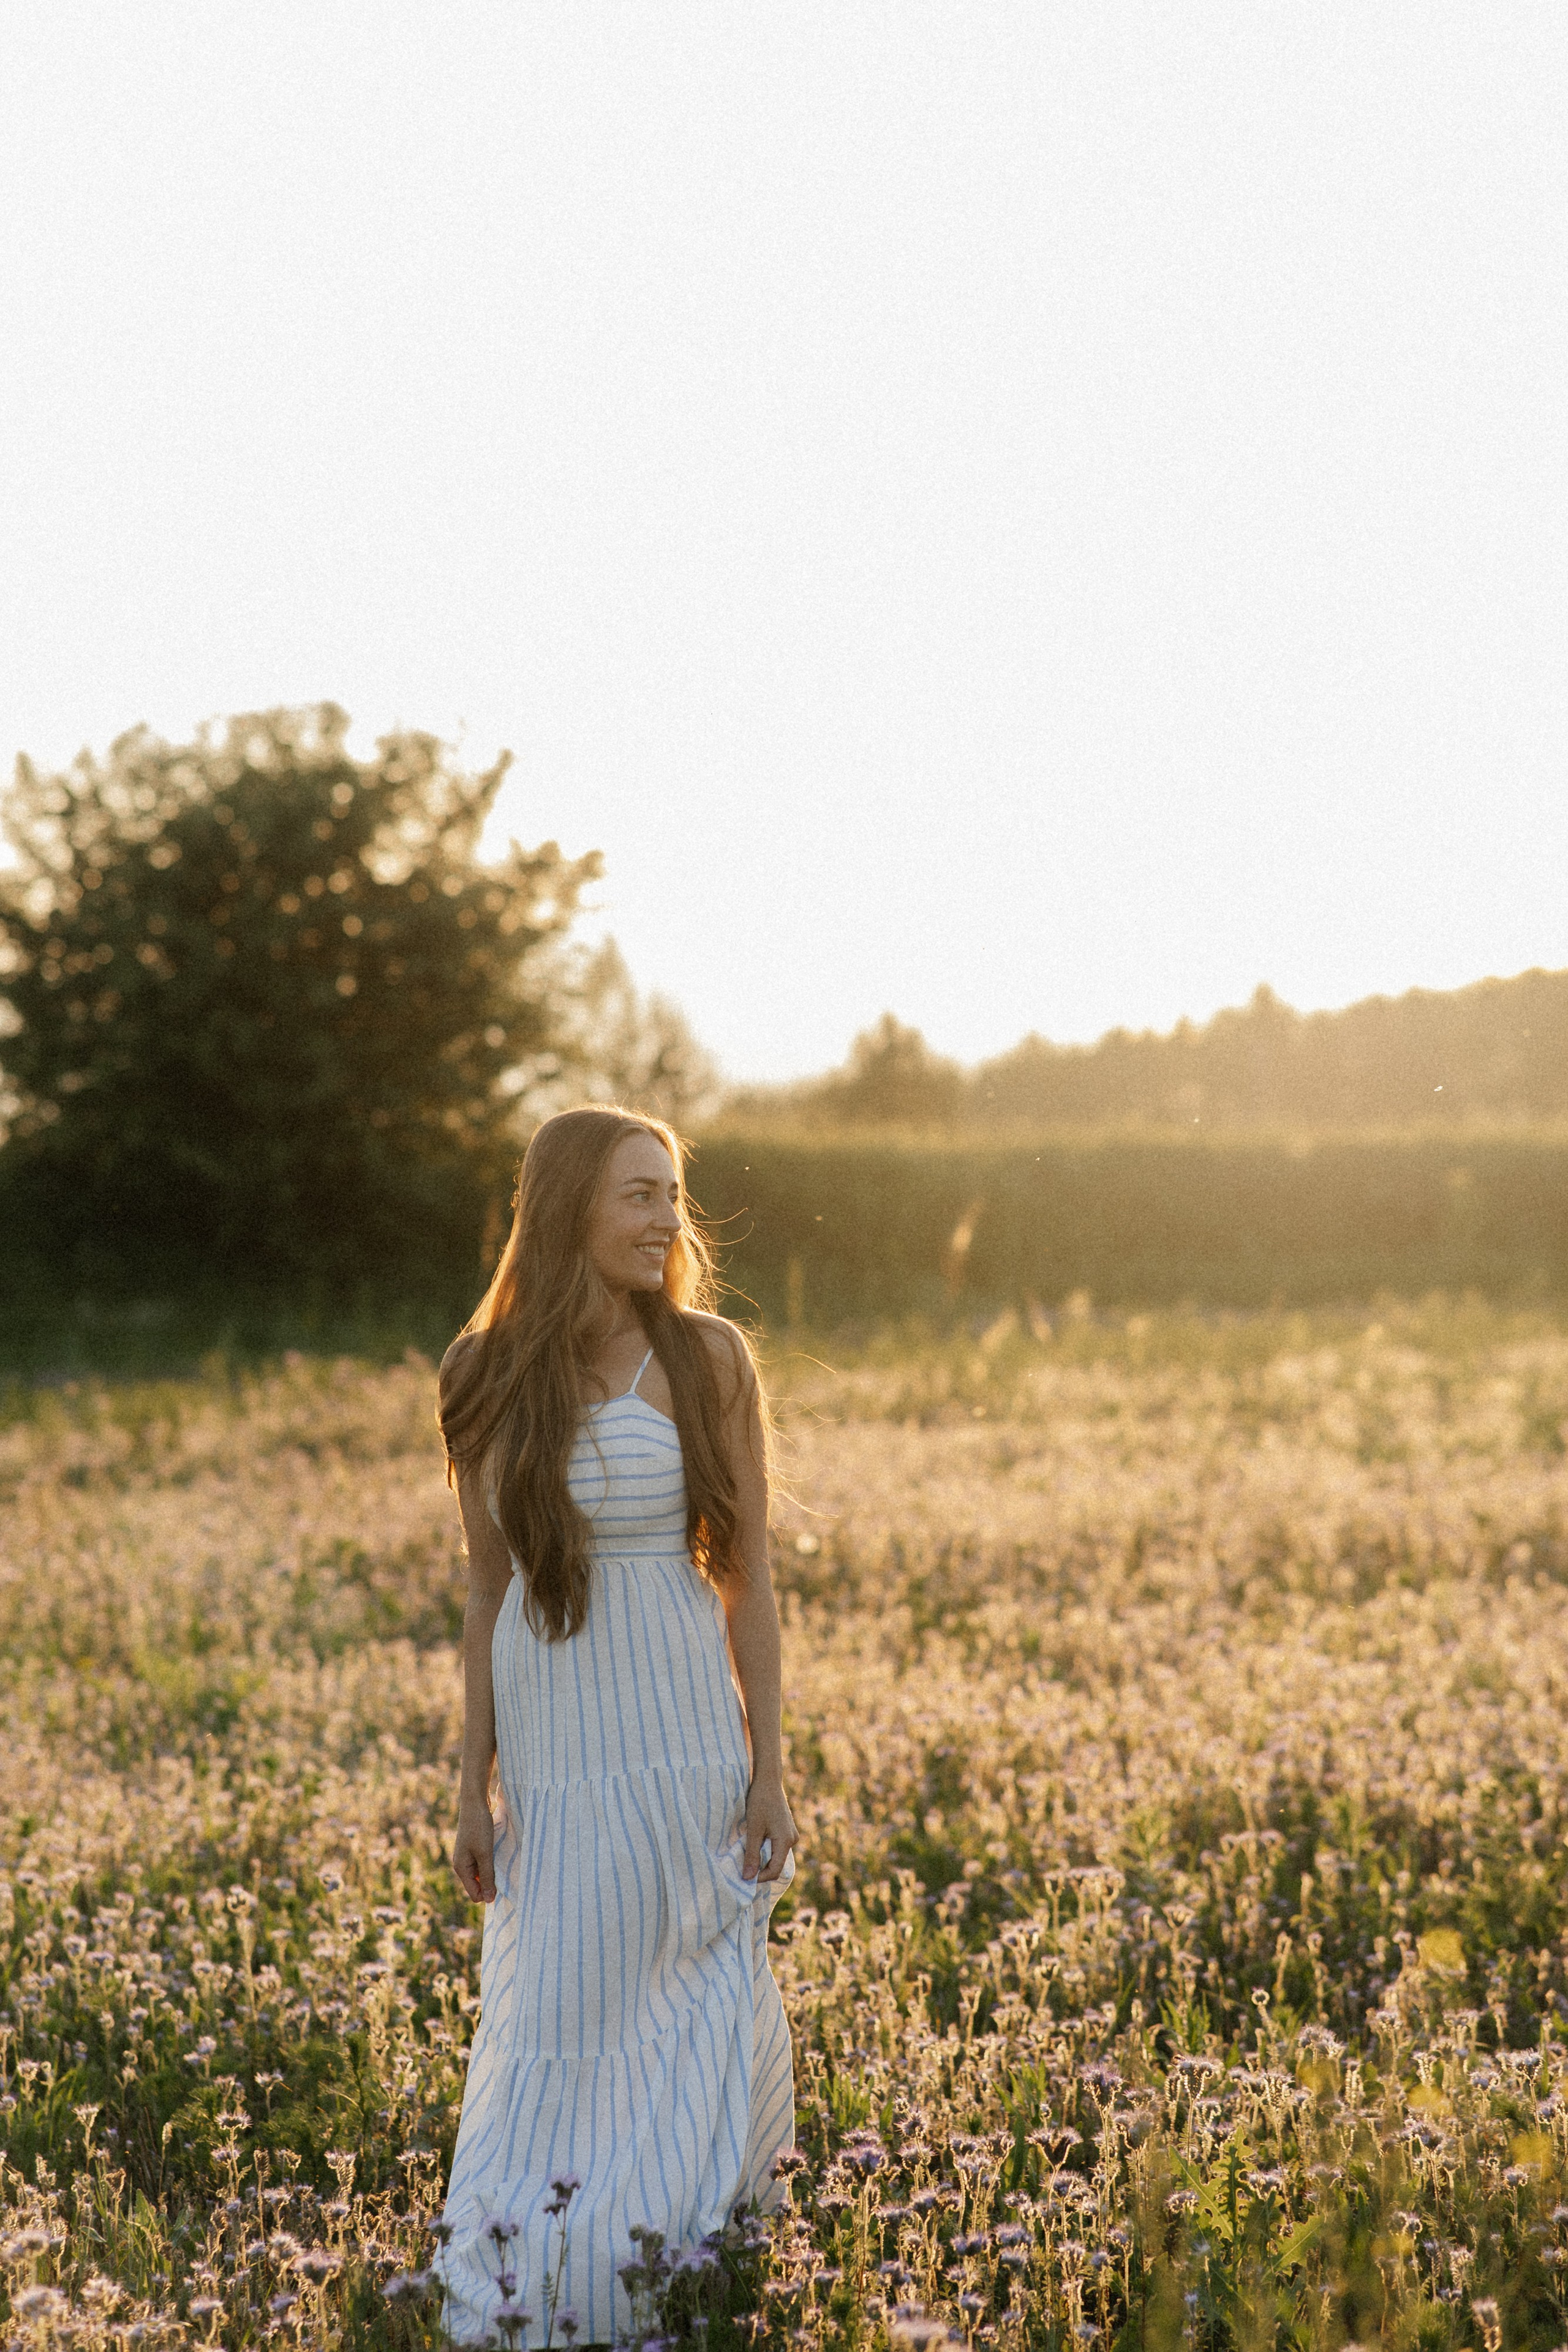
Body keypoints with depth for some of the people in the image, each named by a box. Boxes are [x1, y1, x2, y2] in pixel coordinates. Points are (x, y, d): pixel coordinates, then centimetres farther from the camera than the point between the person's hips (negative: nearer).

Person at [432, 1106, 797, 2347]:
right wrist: (476, 1788, 6)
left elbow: (748, 1580, -1)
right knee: (553, 2030, 8)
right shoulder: (490, 1379, 1)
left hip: (687, 1744, -1)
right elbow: (490, 1593, 6)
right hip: (554, 1755, 2)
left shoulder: (708, 1360, -3)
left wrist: (769, 1771, -3)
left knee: (698, 2025, 5)